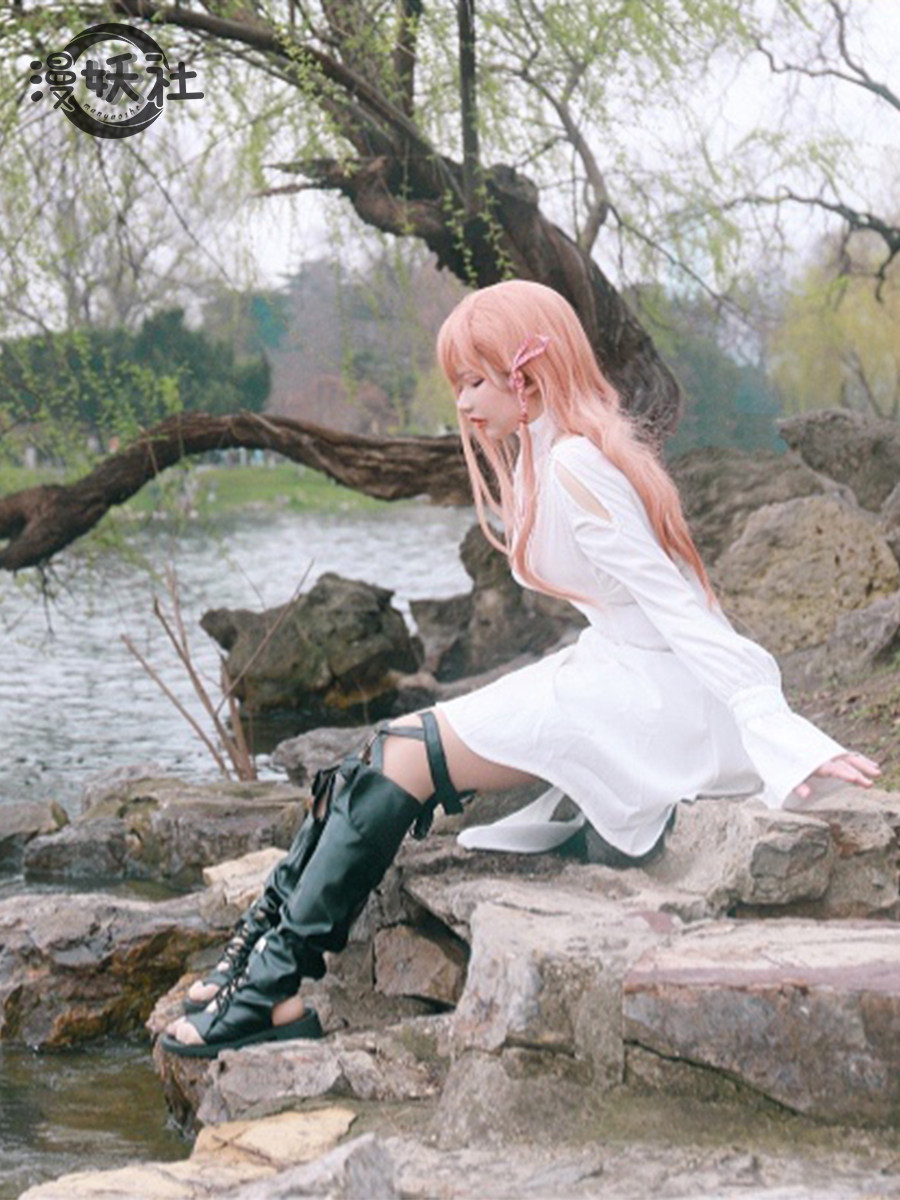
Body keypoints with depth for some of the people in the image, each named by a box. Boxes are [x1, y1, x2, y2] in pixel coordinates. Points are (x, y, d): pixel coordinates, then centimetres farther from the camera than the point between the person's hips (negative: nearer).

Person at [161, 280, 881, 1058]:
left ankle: (278, 987, -9)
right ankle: (267, 942, 3)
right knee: (389, 747, 1)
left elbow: (677, 607, -22)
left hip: (648, 698, -9)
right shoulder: (545, 458, 16)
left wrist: (782, 736, -26)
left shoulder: (572, 466, -16)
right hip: (617, 680, 9)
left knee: (402, 758, -14)